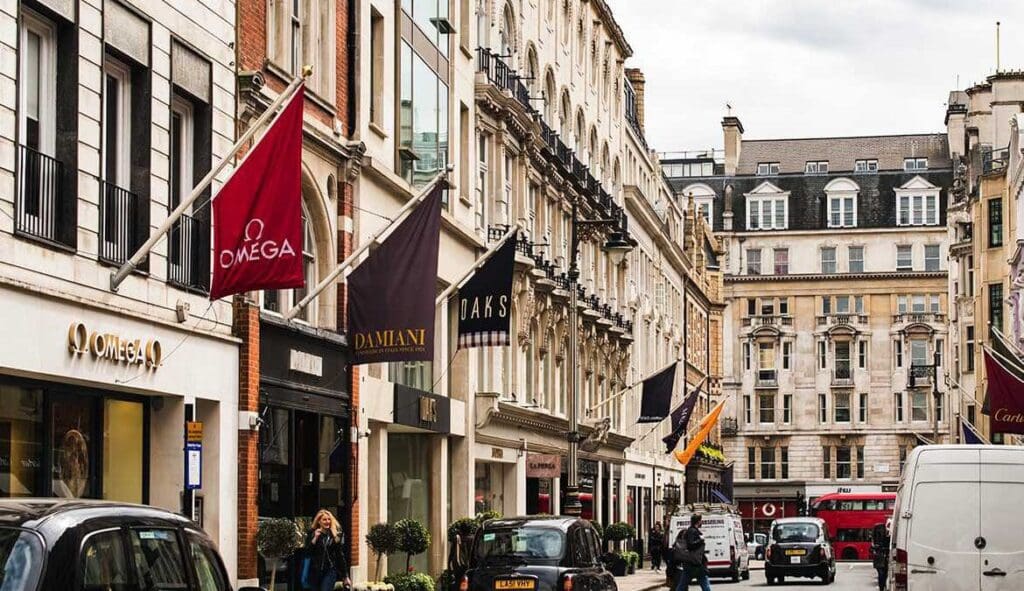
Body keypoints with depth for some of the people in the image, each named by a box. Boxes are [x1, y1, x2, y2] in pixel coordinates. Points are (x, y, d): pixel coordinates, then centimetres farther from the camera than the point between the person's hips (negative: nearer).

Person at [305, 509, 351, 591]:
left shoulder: (336, 534, 1)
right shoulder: (312, 534, 1)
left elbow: (340, 555, 4)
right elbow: (307, 553, -6)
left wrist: (345, 576, 4)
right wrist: (315, 538, -16)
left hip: (330, 571, -2)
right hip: (315, 571, 2)